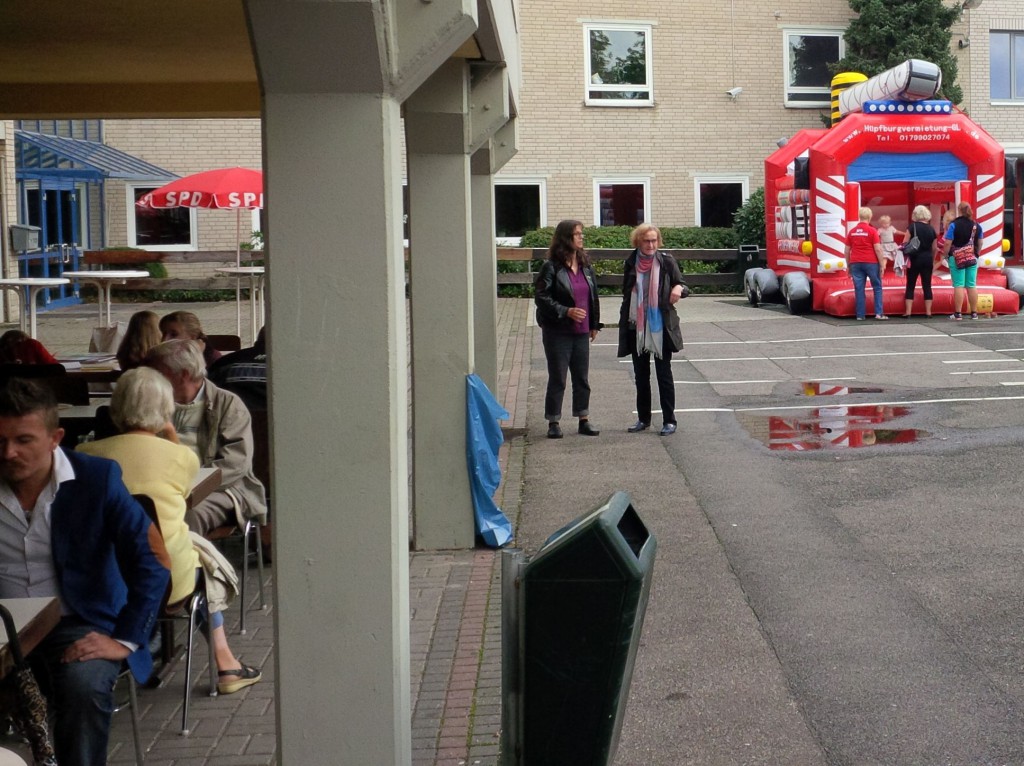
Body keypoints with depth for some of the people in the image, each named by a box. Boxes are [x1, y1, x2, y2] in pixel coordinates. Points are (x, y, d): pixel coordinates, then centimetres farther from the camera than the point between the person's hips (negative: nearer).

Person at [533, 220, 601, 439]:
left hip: (581, 331, 5)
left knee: (582, 378, 11)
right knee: (557, 379, 2)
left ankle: (584, 420, 20)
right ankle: (553, 422, 11)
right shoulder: (552, 267, -10)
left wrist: (594, 324, 14)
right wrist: (566, 312, -20)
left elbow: (593, 296, 15)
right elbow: (541, 297, -13)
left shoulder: (585, 265, 8)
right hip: (558, 332, -5)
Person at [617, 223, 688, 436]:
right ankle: (643, 418, 22)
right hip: (636, 328, 3)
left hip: (660, 328, -3)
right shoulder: (631, 264, 4)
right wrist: (624, 324, 7)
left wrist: (679, 289, -23)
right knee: (641, 375, 11)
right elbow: (626, 295, 12)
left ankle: (669, 420, 8)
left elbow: (681, 286, 2)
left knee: (664, 374, 1)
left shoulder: (666, 261, -3)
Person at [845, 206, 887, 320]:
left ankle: (860, 315, 2)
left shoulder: (852, 232, 7)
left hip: (856, 263, 3)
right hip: (871, 262, -3)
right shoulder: (872, 231, -6)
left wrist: (849, 266, 17)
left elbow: (847, 251, 9)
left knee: (859, 289, 4)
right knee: (877, 287, 7)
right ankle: (879, 313, 0)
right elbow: (878, 249, -9)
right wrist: (882, 265, -4)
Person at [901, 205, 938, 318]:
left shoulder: (912, 227, -6)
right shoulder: (931, 230, 5)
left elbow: (905, 244, -9)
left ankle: (908, 312, -1)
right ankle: (928, 312, 6)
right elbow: (934, 248, 10)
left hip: (914, 259, -3)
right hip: (927, 259, 3)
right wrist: (932, 261, 22)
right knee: (927, 285, 7)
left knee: (910, 285, 3)